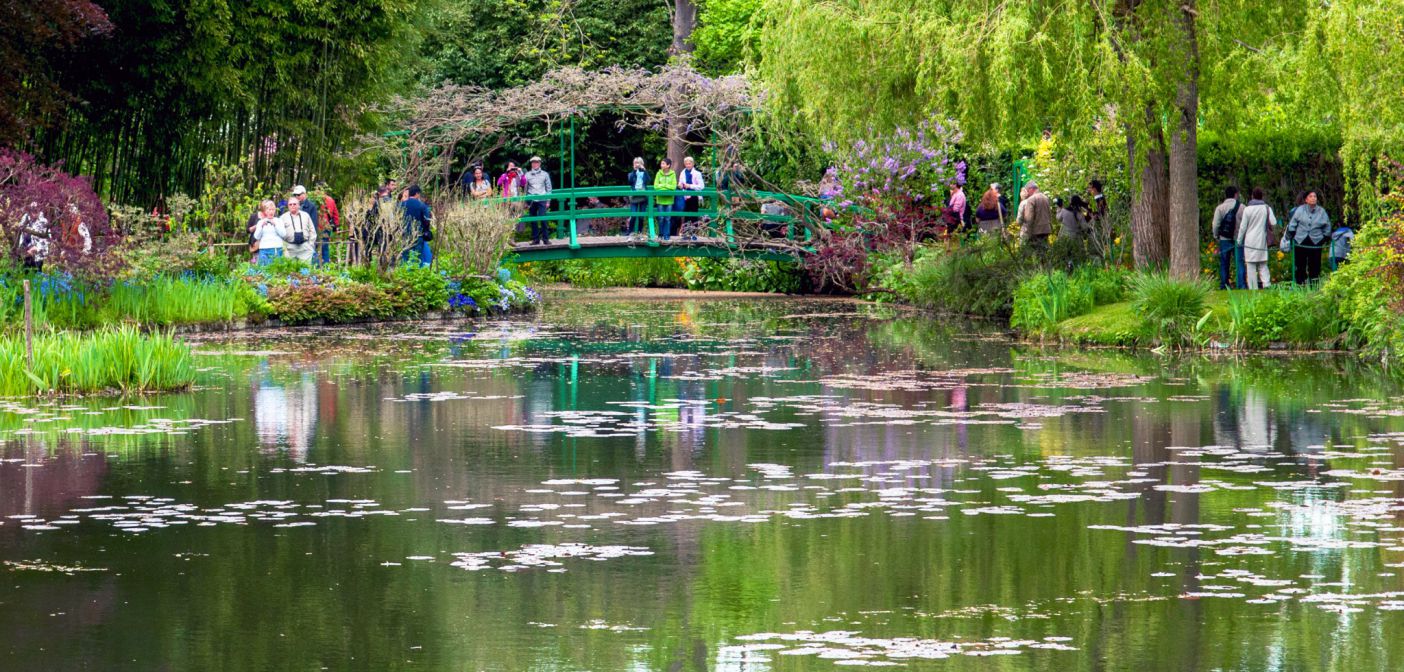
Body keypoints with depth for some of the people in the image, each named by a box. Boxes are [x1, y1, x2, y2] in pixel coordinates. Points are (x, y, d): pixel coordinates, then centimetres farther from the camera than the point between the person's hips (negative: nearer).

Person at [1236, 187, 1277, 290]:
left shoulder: (1248, 209, -5)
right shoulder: (1266, 208, 0)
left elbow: (1243, 227, -2)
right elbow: (1273, 223, -4)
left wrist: (1239, 240, 7)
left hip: (1250, 241, -2)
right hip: (1262, 241, 2)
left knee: (1251, 266, 1)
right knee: (1263, 265, 12)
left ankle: (1253, 288, -2)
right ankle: (1266, 283, -5)